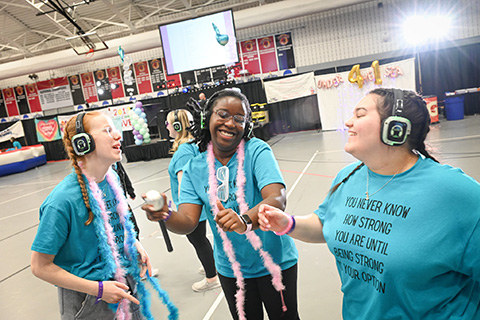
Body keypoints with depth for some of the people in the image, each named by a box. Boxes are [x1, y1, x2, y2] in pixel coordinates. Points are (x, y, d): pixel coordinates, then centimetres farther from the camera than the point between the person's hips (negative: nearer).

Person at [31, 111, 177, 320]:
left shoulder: (112, 179, -6)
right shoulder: (63, 200, -26)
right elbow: (41, 267, -18)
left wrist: (135, 245, -4)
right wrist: (98, 289, -19)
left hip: (126, 284, 6)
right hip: (88, 301, -6)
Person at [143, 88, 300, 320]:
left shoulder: (257, 151, -16)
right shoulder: (194, 169, -5)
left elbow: (277, 199, -29)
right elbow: (188, 221, -13)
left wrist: (245, 221, -47)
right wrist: (167, 216, -35)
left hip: (274, 262, -2)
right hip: (231, 269, 3)